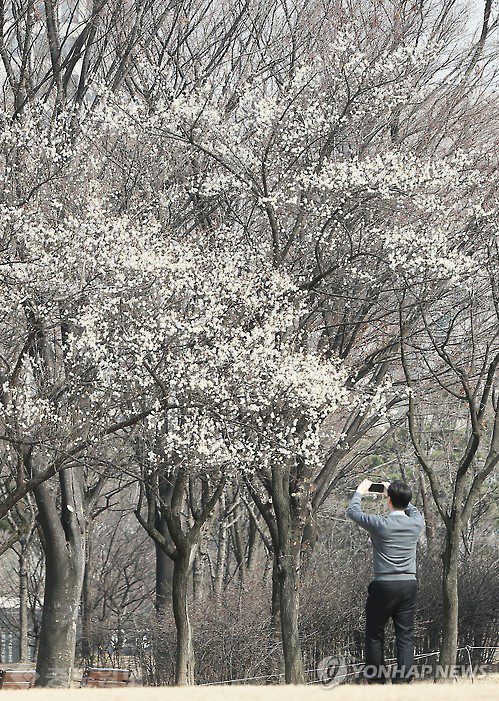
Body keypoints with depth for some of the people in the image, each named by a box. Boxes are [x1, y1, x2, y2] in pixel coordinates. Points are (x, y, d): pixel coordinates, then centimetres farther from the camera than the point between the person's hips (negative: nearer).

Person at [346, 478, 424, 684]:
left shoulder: (380, 524, -11)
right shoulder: (416, 523, 0)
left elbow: (352, 511, 6)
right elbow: (412, 509, 27)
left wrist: (360, 491, 22)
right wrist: (398, 493, 36)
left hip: (384, 585, -3)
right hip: (409, 584, 3)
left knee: (375, 636, 9)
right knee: (405, 636, 2)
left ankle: (376, 681, 11)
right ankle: (403, 681, -5)